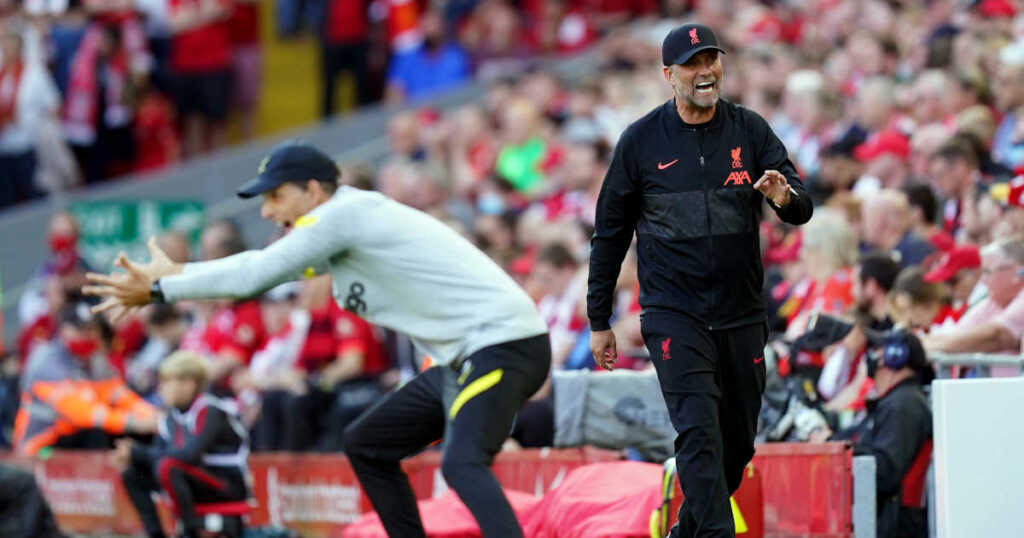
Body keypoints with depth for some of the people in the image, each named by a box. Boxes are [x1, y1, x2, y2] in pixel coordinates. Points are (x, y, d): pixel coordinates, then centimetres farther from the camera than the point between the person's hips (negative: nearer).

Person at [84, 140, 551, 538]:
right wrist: (171, 275, 17)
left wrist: (160, 289, -7)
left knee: (461, 464, -30)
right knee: (366, 445, 19)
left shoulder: (346, 211, -13)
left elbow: (256, 275, -14)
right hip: (461, 358, 11)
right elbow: (261, 267, 22)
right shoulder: (338, 232, 15)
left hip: (504, 345, -11)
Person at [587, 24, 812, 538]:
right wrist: (599, 321, 6)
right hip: (674, 315, -3)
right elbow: (610, 233, 6)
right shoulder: (642, 140, -1)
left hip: (741, 316, 3)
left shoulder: (750, 130, 3)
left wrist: (785, 196, -30)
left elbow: (802, 208, -4)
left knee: (737, 443, 11)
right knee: (699, 433, -17)